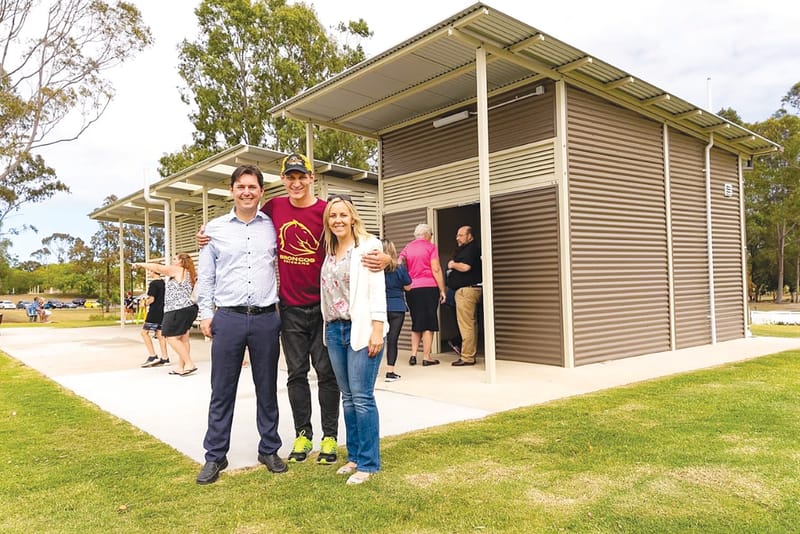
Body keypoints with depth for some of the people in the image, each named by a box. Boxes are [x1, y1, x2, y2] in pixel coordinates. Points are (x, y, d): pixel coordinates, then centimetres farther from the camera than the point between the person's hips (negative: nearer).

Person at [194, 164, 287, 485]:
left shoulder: (273, 227, 6)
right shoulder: (215, 228, 6)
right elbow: (206, 275, 7)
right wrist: (205, 313, 2)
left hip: (266, 318, 1)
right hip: (228, 318, 0)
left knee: (267, 389, 10)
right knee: (222, 391, 5)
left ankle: (269, 450, 24)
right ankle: (215, 456, 18)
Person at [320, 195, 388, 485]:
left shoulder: (368, 245, -4)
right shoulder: (329, 250, 14)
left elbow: (377, 289, -10)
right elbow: (327, 290, 15)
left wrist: (377, 329, -16)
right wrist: (330, 327, 9)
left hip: (361, 329, -6)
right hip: (334, 329, 6)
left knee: (362, 397, -5)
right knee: (348, 397, 12)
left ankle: (368, 462, 6)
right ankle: (354, 456, 23)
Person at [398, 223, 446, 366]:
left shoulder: (407, 248, 12)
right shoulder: (430, 247, -1)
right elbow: (436, 270, -7)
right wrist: (442, 290, -4)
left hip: (411, 289, 5)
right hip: (429, 288, -4)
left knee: (416, 323, 15)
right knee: (429, 324, 2)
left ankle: (413, 355, 11)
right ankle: (426, 357, 3)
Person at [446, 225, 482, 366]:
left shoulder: (471, 248, -11)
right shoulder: (464, 249, 21)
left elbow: (465, 266, -22)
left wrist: (452, 265, -4)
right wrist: (453, 265, 9)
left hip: (466, 290, -11)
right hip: (468, 290, 11)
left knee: (465, 324, -9)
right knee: (471, 324, 13)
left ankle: (467, 357, -7)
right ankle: (470, 354, 20)